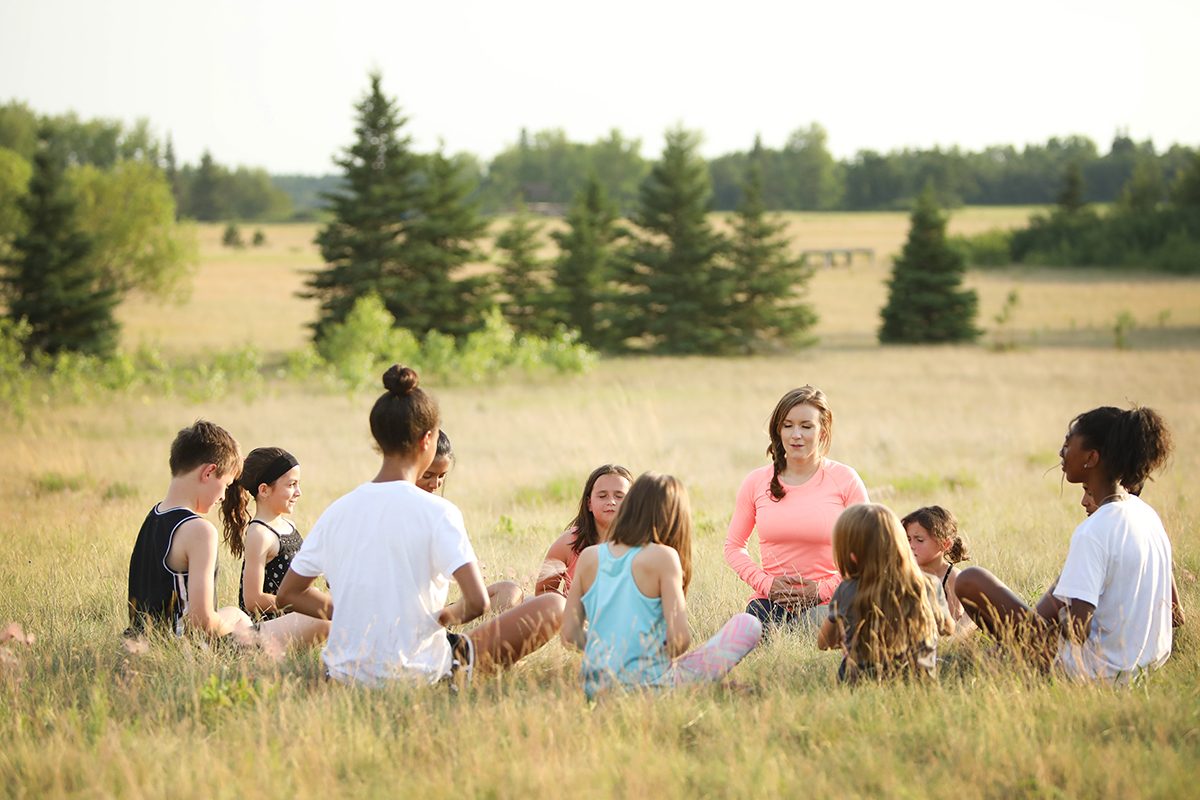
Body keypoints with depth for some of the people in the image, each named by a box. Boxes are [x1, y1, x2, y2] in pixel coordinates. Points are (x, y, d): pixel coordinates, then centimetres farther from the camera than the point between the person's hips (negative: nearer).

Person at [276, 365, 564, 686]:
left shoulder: (337, 512, 1)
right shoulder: (437, 511, -13)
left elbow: (287, 595, 9)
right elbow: (477, 602, -21)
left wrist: (349, 613, 12)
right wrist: (443, 617, -1)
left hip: (344, 674, 6)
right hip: (416, 673, -5)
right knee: (552, 605, 3)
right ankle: (459, 670, 0)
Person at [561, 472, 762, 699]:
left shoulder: (589, 557, 5)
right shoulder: (662, 557, -8)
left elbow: (570, 633, 6)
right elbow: (679, 638, -14)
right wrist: (668, 654, 8)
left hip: (595, 688, 6)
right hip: (650, 685, -6)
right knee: (748, 625, 5)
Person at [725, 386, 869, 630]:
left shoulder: (844, 480, 0)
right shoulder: (756, 482, 6)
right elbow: (734, 545, 15)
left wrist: (824, 589, -8)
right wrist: (766, 584, -2)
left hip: (825, 605, -2)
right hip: (772, 604, 2)